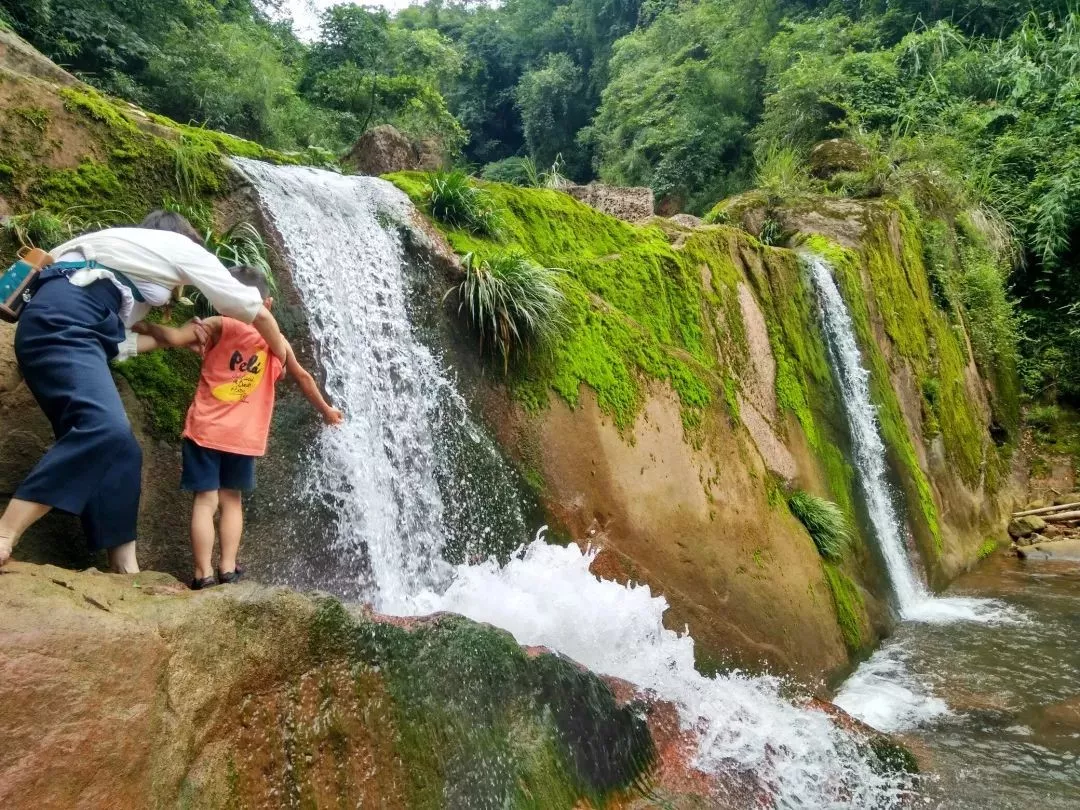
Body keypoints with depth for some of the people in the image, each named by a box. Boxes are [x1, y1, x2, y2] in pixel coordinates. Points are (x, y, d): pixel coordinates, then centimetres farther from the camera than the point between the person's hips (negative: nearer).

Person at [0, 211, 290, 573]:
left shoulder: (127, 250, 38)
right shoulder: (181, 247, 18)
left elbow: (112, 339, 30)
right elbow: (253, 310, 19)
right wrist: (279, 349, 35)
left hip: (53, 321, 9)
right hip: (62, 320, -9)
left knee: (121, 449, 3)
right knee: (105, 429, -28)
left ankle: (124, 566, 0)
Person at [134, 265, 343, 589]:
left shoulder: (219, 325, -1)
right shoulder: (277, 341, 8)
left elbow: (173, 337, -12)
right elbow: (303, 378, 19)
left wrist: (143, 326, 5)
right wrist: (327, 411, 30)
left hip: (206, 429, -2)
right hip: (245, 436, 2)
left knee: (205, 501, 1)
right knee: (231, 500, 15)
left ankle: (203, 574, 0)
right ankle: (228, 569, 13)